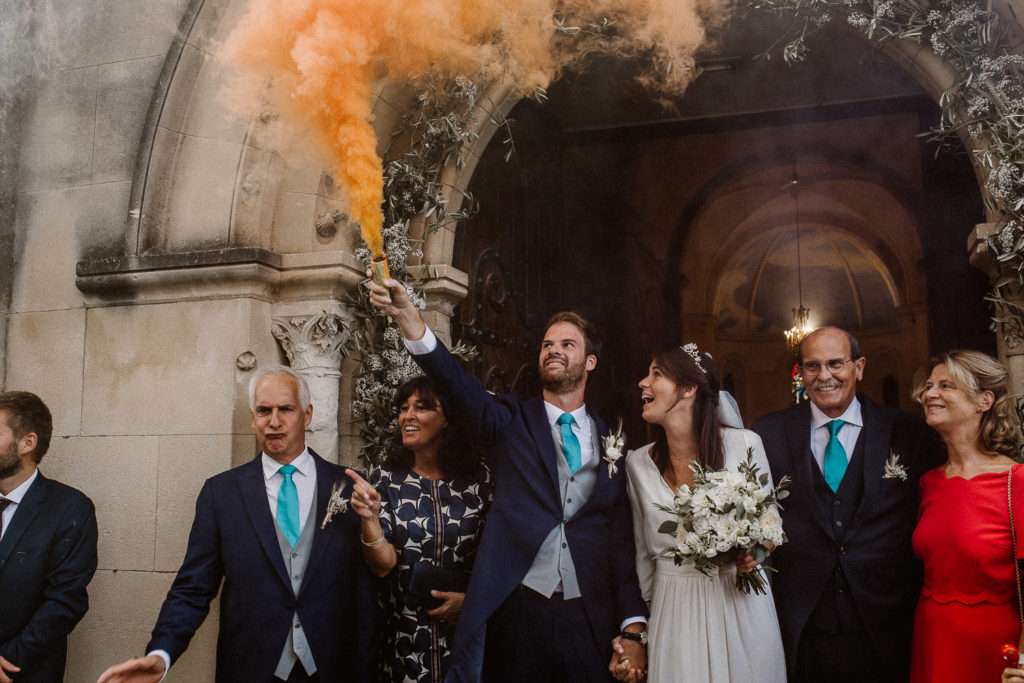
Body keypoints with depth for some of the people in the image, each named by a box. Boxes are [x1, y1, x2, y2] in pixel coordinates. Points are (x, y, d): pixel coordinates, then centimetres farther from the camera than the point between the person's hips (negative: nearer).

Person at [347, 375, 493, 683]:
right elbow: (382, 565, -9)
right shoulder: (386, 478, -4)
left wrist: (473, 597, -10)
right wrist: (369, 517, -25)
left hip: (466, 631, 0)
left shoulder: (478, 478, -3)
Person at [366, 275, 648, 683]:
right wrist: (406, 315, -30)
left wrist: (634, 631, -2)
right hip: (513, 614, -1)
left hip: (588, 621, 1)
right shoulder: (512, 421, 5)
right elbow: (458, 385, -14)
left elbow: (623, 542, 6)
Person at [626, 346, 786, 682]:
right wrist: (645, 623, 12)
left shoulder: (745, 444, -9)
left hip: (741, 605, -2)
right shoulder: (638, 462, 0)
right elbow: (644, 551, 8)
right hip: (673, 613, 2)